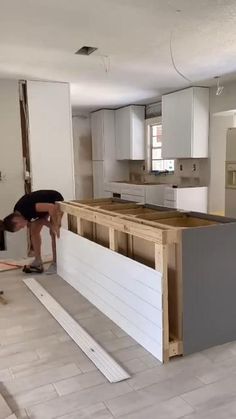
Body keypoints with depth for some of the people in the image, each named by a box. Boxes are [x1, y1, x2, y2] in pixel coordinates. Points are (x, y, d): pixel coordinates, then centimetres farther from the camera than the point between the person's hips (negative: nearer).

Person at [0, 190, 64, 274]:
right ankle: (38, 263, 7)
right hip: (45, 205, 8)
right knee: (34, 231, 1)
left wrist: (55, 226, -30)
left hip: (56, 201, -8)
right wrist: (51, 226, -23)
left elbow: (51, 207, -40)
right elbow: (40, 218, -8)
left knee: (54, 233, -15)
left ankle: (56, 263, -6)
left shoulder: (26, 207, -37)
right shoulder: (17, 212, -11)